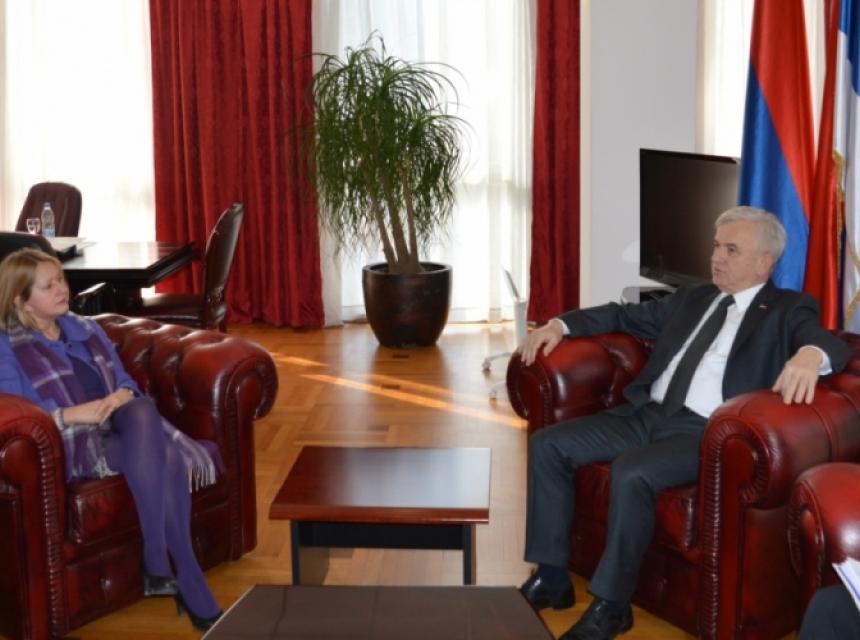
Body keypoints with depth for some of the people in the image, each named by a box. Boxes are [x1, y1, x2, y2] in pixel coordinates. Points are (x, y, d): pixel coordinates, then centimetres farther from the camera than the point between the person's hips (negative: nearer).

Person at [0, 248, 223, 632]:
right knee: (165, 458, -32)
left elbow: (128, 384, 20)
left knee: (142, 412, -35)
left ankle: (157, 564, -34)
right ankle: (193, 594, -28)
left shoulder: (87, 330, 22)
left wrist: (124, 396, -5)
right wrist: (75, 414, -22)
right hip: (70, 443, -5)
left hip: (119, 427, 5)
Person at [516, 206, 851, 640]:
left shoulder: (787, 310, 4)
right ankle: (551, 576, 1)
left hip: (704, 431, -7)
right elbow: (625, 315, 28)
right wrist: (560, 324, 14)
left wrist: (809, 355, -40)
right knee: (548, 444, -6)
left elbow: (831, 344, -14)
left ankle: (611, 605, -18)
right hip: (647, 414, 7)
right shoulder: (692, 298, 23)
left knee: (631, 472, -34)